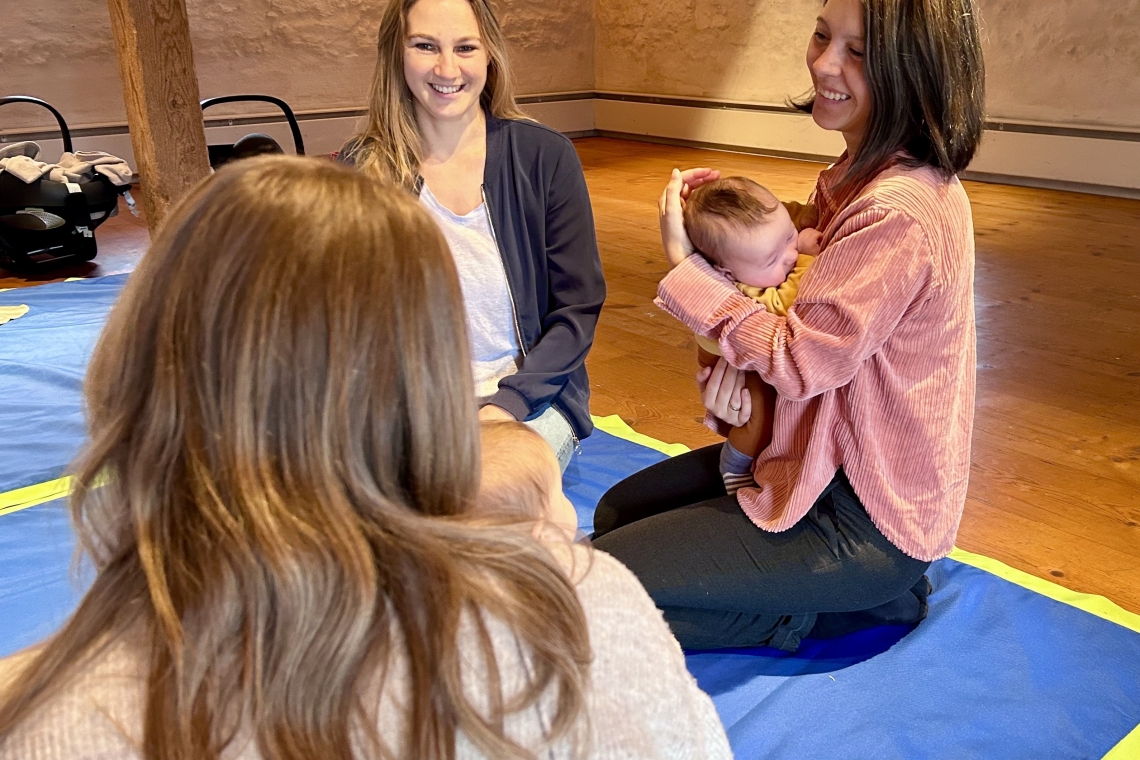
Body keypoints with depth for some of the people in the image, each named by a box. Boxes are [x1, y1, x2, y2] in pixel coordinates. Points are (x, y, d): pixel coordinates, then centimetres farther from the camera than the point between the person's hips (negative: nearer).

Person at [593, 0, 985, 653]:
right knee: (619, 511, 17)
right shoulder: (867, 172, 5)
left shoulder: (901, 212, -27)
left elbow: (804, 361, -23)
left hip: (866, 518, -10)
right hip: (831, 455, 10)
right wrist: (735, 361, -12)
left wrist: (686, 264, -15)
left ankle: (803, 616, 2)